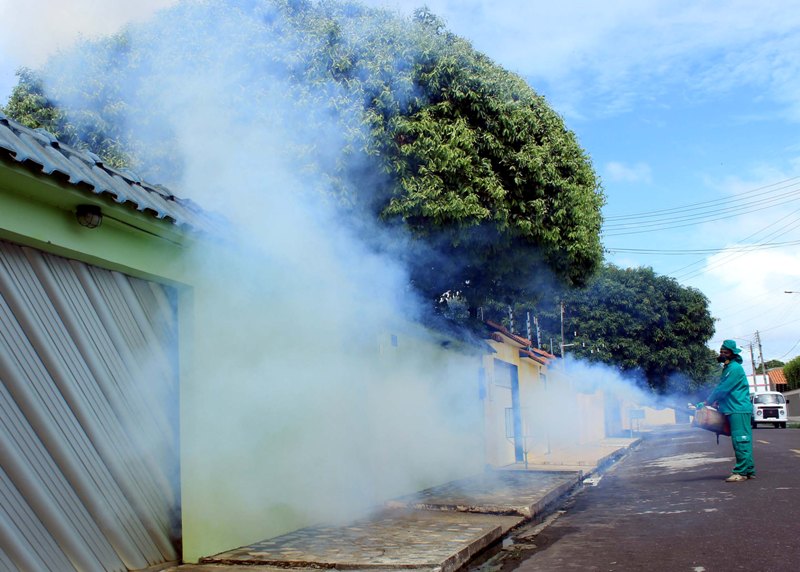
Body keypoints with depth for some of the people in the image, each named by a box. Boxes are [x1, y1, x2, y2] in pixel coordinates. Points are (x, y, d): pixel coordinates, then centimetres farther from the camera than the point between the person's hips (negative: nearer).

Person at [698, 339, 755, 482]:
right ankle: (749, 470, 15)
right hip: (733, 410, 10)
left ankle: (741, 472, -10)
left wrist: (707, 402, -9)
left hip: (739, 410, -10)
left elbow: (722, 389, -16)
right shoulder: (727, 368, 18)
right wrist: (716, 401, 5)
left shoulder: (735, 368, -13)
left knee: (740, 441, -10)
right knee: (743, 441, 11)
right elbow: (721, 388, 19)